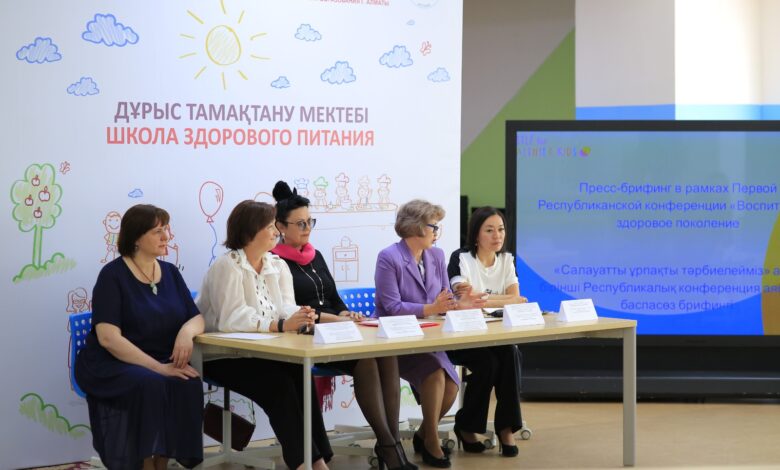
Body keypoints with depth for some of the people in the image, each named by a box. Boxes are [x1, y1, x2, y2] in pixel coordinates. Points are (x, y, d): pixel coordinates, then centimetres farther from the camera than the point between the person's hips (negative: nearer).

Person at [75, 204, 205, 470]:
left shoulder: (170, 272, 9)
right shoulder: (113, 275, -9)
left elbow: (197, 318, 7)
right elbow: (108, 337, -18)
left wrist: (187, 331, -19)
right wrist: (158, 367, -25)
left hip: (161, 362, 5)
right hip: (111, 364, -5)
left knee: (188, 385, -27)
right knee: (150, 384, -35)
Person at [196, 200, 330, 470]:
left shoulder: (278, 265, 7)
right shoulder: (227, 267, -15)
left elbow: (286, 307, -4)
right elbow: (231, 318, -29)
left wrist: (299, 317, -29)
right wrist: (281, 325, -39)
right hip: (220, 354, -6)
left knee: (299, 374, -23)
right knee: (278, 383, -28)